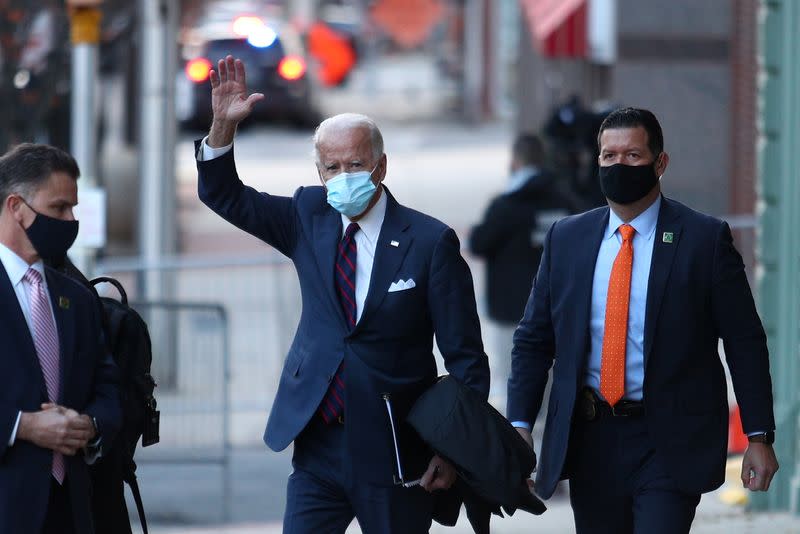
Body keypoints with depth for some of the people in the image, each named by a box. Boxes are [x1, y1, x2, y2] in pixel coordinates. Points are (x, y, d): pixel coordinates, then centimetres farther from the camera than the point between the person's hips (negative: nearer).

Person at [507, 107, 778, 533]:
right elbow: (533, 340, 10)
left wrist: (759, 437, -5)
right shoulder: (566, 239, 8)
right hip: (589, 440, 4)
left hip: (670, 442, -4)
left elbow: (745, 343, -1)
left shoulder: (705, 238, -2)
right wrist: (519, 426, -1)